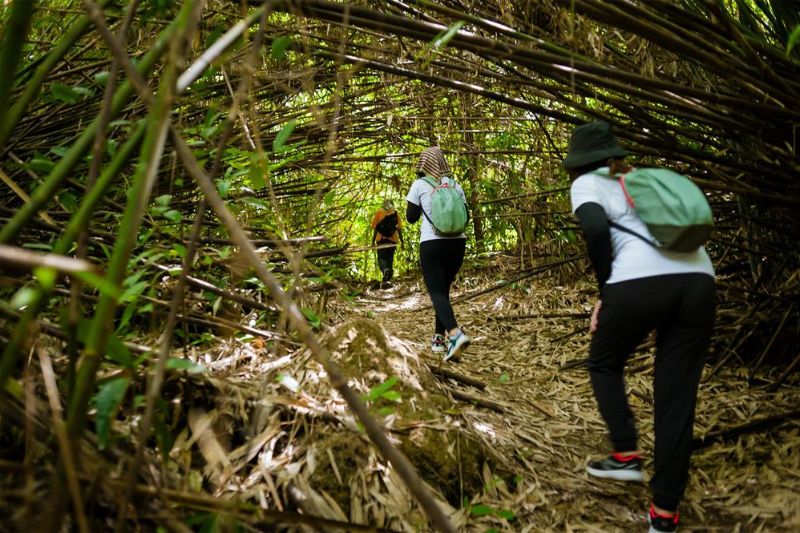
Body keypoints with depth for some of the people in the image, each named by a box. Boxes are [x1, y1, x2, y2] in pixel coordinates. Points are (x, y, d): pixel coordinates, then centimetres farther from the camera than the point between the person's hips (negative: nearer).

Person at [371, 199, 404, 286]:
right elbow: (399, 229, 3)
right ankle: (387, 279, 6)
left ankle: (385, 270, -30)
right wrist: (402, 241, 8)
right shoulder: (396, 214, 7)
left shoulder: (378, 212, 4)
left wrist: (373, 241, 3)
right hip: (393, 240, 2)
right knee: (390, 258, 12)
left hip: (381, 239, -2)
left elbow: (375, 228, 0)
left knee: (381, 258, 2)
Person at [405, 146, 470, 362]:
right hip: (457, 243, 4)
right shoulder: (455, 185, 9)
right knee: (443, 289, 17)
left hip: (432, 243, -4)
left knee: (437, 292, -8)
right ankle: (439, 338, 18)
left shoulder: (420, 185, -1)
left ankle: (455, 334, -30)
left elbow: (411, 217, 4)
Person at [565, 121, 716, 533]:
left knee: (604, 364, 24)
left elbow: (596, 228, -8)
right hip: (697, 280, 5)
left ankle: (626, 455, 17)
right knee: (677, 394, 9)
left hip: (640, 281, -5)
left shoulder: (587, 183, 15)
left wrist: (606, 290, 5)